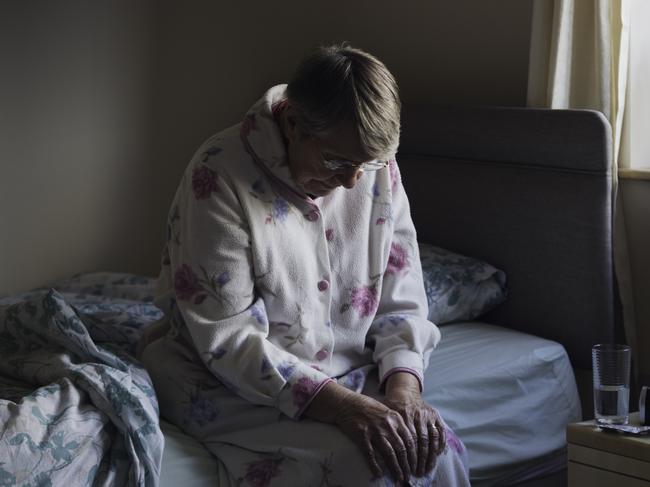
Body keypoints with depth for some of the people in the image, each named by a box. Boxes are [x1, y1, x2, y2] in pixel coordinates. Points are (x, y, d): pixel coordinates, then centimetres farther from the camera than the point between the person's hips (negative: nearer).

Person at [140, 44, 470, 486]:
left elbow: (401, 304, 0)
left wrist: (403, 391, -20)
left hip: (350, 380, 5)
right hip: (242, 391, -4)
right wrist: (345, 408, -29)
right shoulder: (220, 175, -20)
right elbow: (227, 338, -21)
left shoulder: (378, 170, -4)